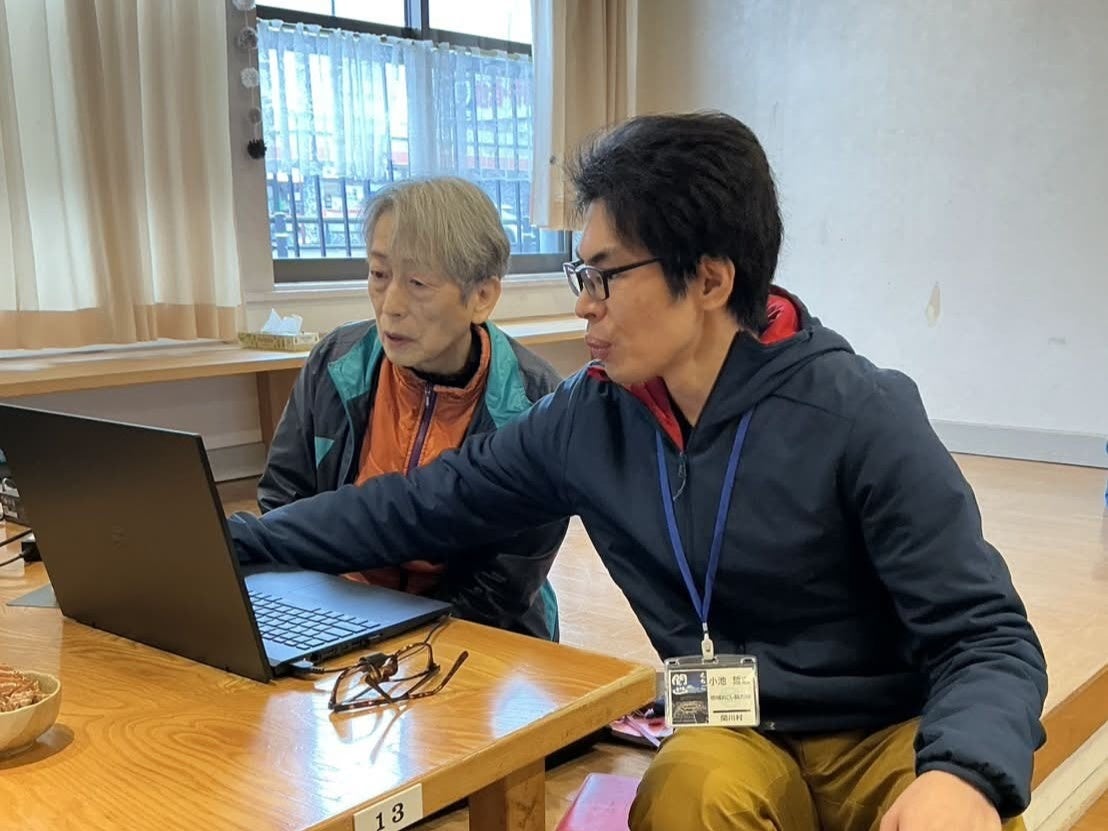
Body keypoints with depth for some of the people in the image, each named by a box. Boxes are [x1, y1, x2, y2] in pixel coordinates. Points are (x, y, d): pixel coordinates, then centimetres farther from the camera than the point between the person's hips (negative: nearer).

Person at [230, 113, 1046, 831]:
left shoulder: (860, 417, -17)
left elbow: (989, 638, -16)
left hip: (888, 736, -2)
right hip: (734, 740, 2)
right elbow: (417, 509, 4)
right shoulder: (587, 418, -4)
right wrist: (238, 540, 1)